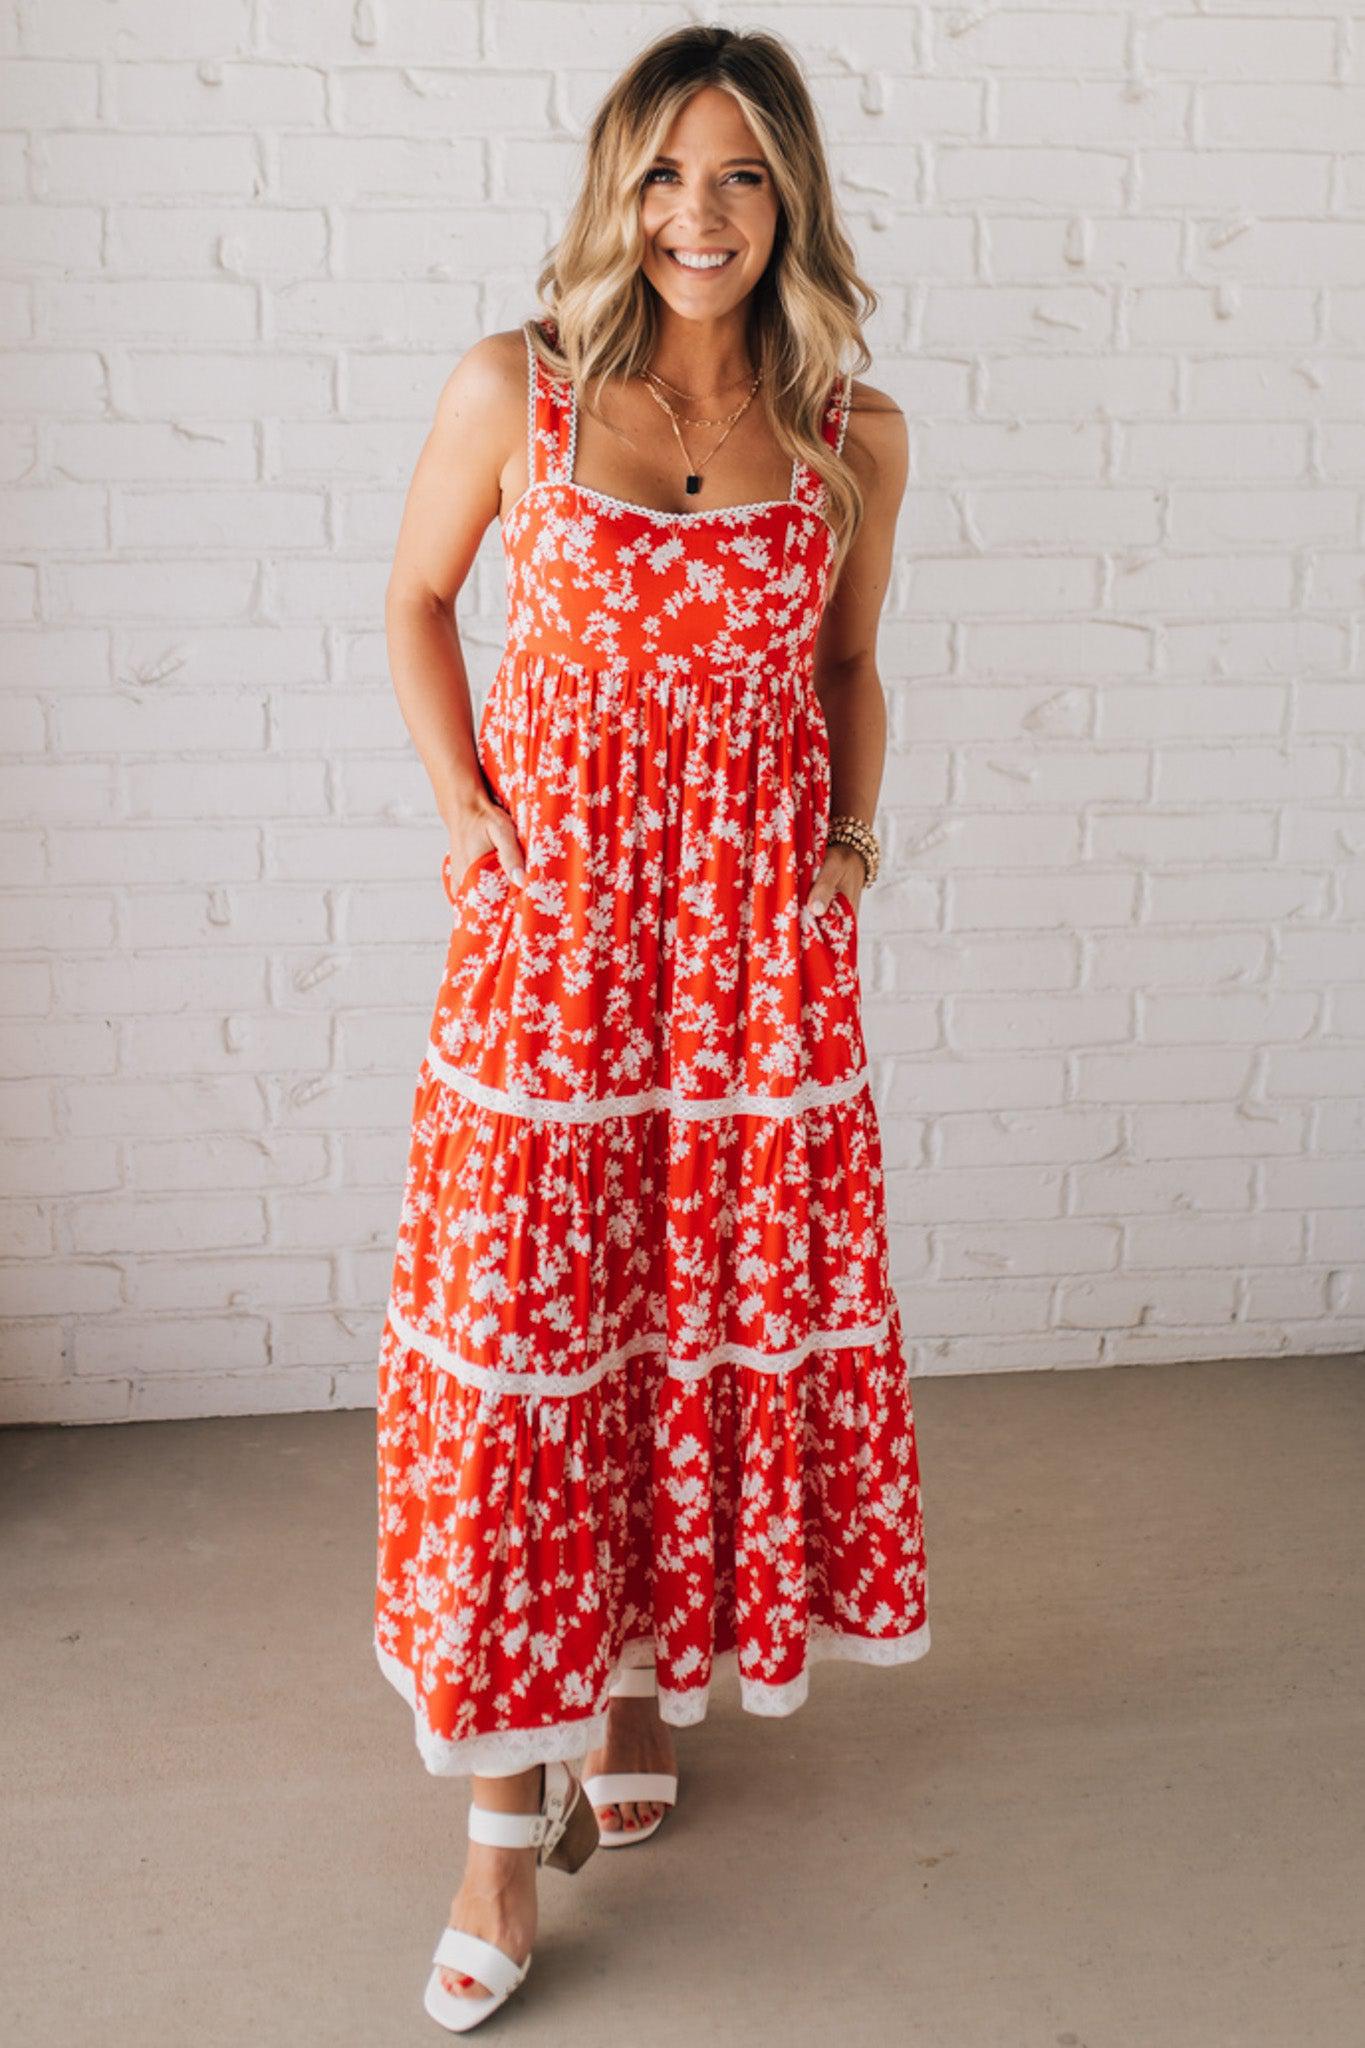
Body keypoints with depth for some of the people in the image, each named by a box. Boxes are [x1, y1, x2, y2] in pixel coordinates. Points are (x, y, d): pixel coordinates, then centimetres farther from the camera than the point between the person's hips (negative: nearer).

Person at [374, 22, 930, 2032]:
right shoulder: (513, 390, -3)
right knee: (521, 1348, -2)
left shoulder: (853, 434, 3)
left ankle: (656, 1678, 35)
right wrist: (461, 804, -2)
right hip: (552, 935, -2)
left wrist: (855, 831, 2)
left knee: (727, 1325, 10)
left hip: (762, 951, 2)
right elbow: (416, 599, 9)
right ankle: (508, 1822, 10)